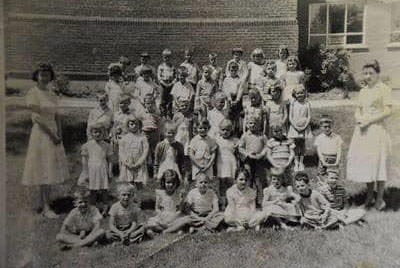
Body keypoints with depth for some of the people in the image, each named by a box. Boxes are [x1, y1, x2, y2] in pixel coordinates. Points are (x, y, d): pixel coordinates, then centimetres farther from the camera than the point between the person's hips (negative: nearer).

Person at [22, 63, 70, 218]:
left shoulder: (51, 94, 13)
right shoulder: (33, 93, -8)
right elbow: (37, 118, -15)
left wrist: (59, 134, -1)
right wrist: (52, 135, -16)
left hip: (53, 133, 7)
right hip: (41, 134, -7)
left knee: (50, 169, 9)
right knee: (43, 171, -5)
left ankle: (43, 203, 19)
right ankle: (46, 208, 0)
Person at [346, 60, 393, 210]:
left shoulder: (384, 89, -4)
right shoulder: (363, 91, 15)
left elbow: (388, 111, -11)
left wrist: (369, 121, -14)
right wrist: (359, 119, -5)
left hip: (376, 130, -6)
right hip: (362, 130, 6)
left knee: (377, 162, -2)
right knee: (365, 163, 8)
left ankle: (380, 199, 8)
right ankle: (369, 197, 19)